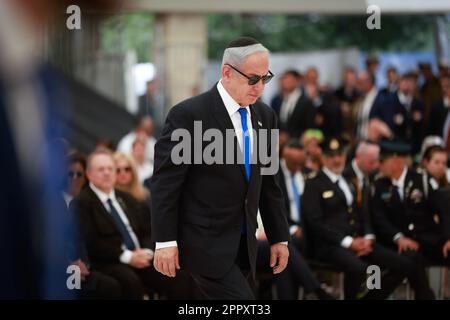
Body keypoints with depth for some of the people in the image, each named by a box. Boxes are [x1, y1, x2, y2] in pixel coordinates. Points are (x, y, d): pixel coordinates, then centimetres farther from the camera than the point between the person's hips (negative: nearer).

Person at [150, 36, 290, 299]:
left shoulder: (265, 116, 9)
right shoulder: (189, 115, -12)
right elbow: (165, 181, -12)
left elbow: (269, 182, 15)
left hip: (244, 245, 7)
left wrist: (279, 237, 14)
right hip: (205, 242, -7)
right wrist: (165, 241, -15)